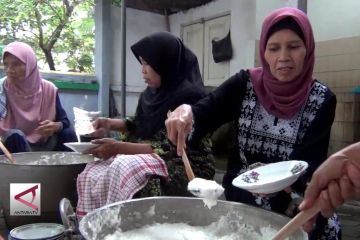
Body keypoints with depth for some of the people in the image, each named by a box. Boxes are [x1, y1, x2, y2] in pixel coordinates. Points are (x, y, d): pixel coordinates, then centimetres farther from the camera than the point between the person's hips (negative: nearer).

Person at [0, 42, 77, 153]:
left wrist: (56, 126, -25)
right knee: (15, 136, -32)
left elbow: (64, 121, -2)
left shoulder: (48, 89, -7)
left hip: (45, 145, 2)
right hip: (15, 146, -1)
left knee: (68, 133, -23)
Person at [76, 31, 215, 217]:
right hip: (152, 159, 8)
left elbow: (171, 149, -21)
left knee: (125, 171, -31)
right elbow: (140, 126, 19)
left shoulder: (188, 97, -17)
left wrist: (118, 148, -21)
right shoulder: (154, 92, 6)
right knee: (93, 174, -9)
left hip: (187, 167, -7)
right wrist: (111, 124, 0)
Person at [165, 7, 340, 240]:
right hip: (241, 199, 0)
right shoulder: (244, 84, -7)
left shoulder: (322, 99, -7)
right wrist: (185, 112, -37)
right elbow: (202, 115, -15)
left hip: (295, 206, 1)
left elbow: (310, 161, -12)